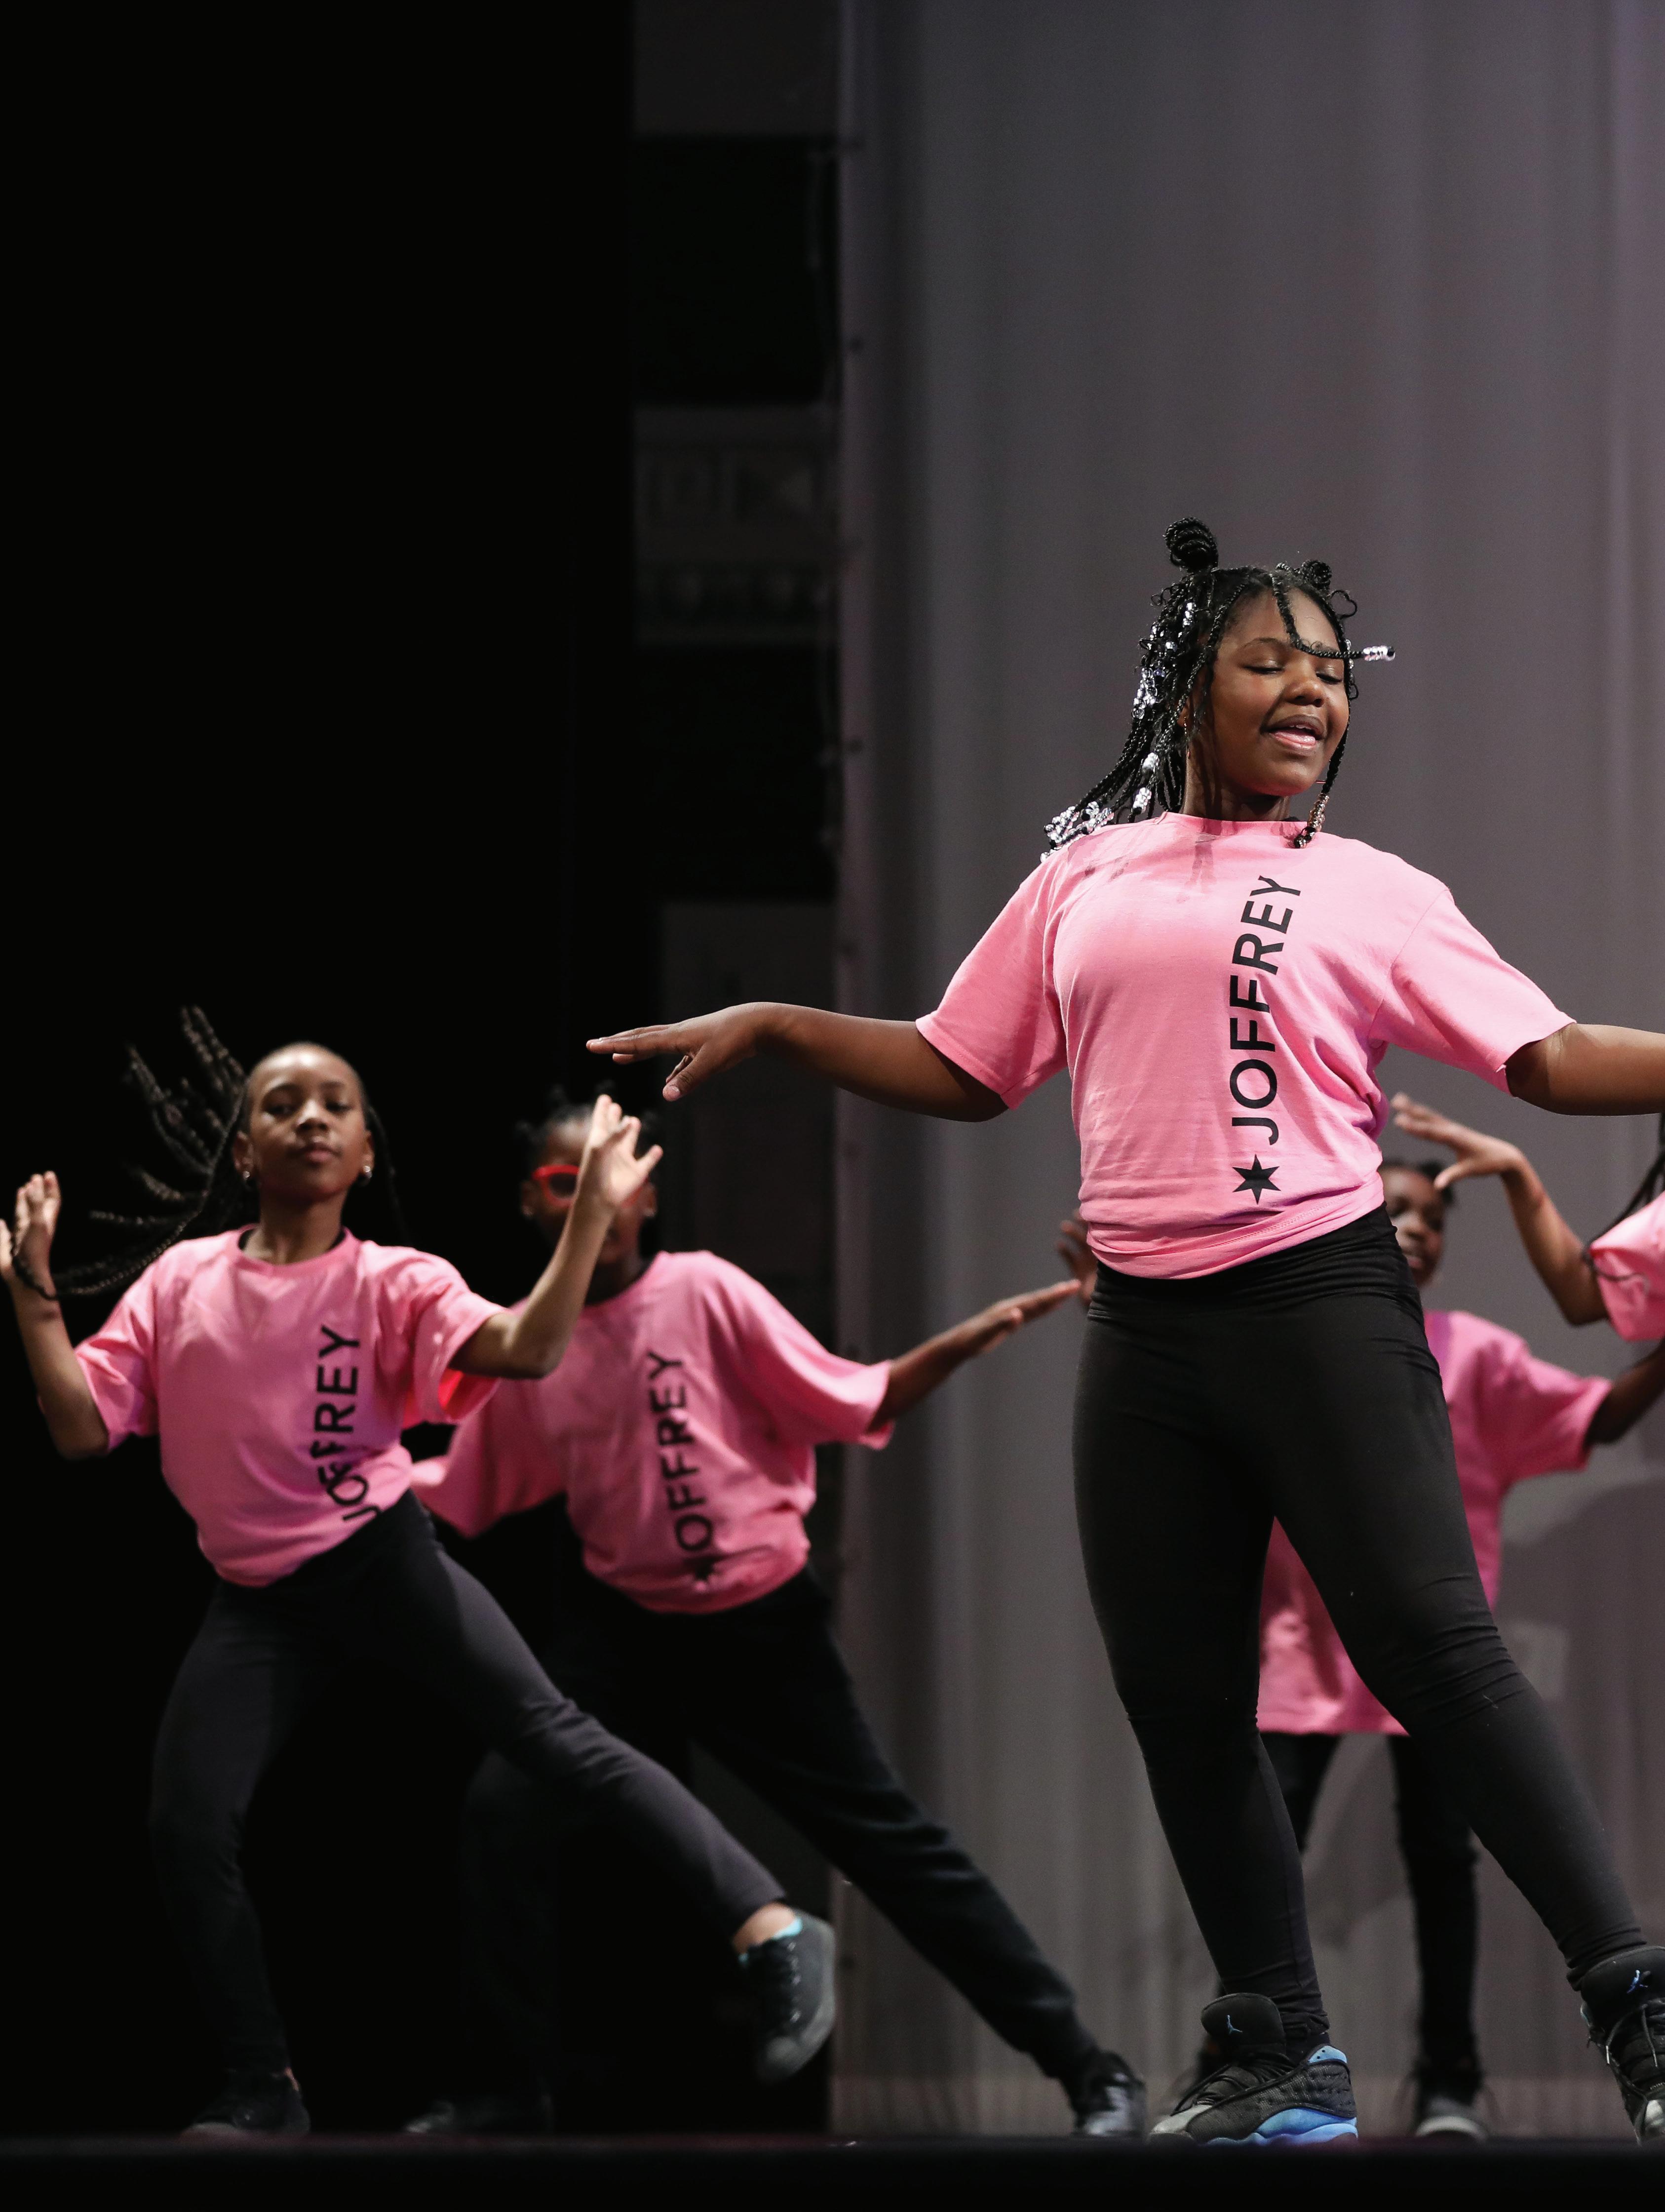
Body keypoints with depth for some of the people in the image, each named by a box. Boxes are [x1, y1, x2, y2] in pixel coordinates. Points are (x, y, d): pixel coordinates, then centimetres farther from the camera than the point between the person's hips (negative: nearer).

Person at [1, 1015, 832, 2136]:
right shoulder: (179, 1281, 5)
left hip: (383, 1563, -3)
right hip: (259, 1603, 3)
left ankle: (771, 1929, -21)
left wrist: (592, 1214, -28)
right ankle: (265, 2088, 10)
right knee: (187, 1827, -6)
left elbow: (525, 1349, -21)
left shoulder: (392, 1282, -4)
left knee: (554, 1737, -16)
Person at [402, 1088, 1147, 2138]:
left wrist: (972, 1339, -21)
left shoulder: (706, 1293, -11)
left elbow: (850, 1403, -9)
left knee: (890, 1837, -4)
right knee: (505, 1812, -10)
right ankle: (512, 2086, 6)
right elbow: (454, 1493, 8)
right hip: (623, 1628, 4)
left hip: (764, 1628, -4)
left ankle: (1091, 2071, 1)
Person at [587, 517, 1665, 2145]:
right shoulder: (1084, 878, 14)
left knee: (1430, 1647, -14)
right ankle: (1281, 2056, 15)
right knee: (1179, 1699, 4)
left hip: (1318, 1298, -4)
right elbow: (962, 1072, 22)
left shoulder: (1372, 894, 5)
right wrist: (768, 1027, 15)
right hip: (1145, 1332, 4)